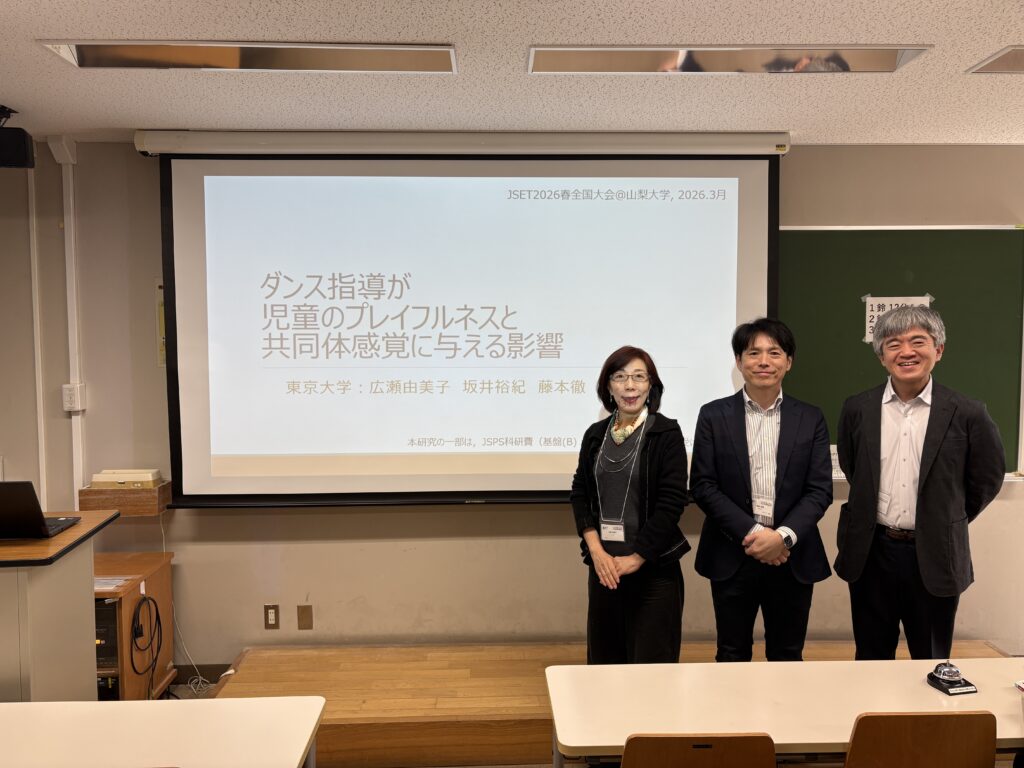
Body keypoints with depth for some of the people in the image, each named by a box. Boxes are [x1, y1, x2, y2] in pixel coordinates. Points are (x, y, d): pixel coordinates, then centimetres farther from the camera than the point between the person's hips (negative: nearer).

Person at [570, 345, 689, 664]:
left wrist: (635, 558, -12)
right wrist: (596, 550, -8)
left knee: (651, 661, 3)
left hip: (654, 566, -4)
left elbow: (672, 501, -11)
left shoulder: (666, 432, -6)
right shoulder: (595, 434, 7)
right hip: (603, 565, 4)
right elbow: (580, 493, 5)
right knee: (604, 659, 12)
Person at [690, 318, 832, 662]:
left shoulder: (810, 419, 4)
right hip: (732, 556, -1)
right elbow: (702, 486, -5)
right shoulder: (714, 416, 0)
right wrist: (751, 532, -13)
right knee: (732, 657, 11)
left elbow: (820, 490, -1)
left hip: (792, 556, 1)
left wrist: (783, 536, -15)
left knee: (787, 658, 14)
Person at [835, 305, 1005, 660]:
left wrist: (948, 523, 11)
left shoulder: (967, 414, -7)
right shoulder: (857, 409, -1)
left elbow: (987, 478, 6)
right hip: (871, 553, 2)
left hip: (935, 557, -1)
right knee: (871, 660, 15)